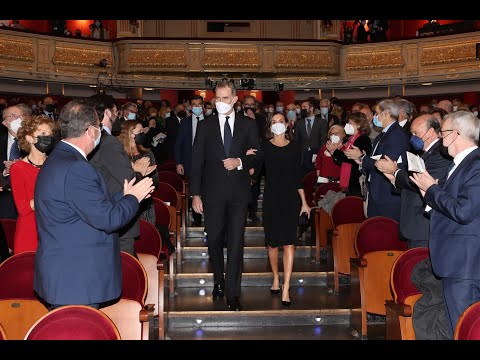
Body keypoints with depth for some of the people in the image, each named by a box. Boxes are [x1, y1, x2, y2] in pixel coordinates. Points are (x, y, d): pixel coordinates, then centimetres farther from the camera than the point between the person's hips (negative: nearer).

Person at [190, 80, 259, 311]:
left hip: (239, 192, 0)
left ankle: (232, 292, 3)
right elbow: (197, 161, 2)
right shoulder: (205, 126, 4)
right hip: (213, 192, 1)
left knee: (236, 242, -2)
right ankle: (219, 281, 33)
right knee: (214, 239, 10)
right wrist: (195, 194, -3)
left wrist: (240, 162, -13)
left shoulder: (248, 125, 5)